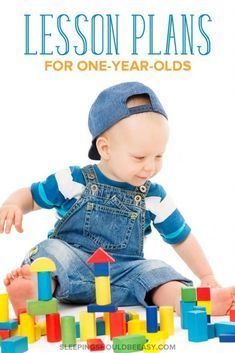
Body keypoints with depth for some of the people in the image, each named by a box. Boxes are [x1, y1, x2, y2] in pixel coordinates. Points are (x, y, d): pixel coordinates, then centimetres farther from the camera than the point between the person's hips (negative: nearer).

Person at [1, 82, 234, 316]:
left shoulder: (154, 197, 5)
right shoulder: (74, 181, -1)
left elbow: (181, 238, 16)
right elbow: (31, 196, 11)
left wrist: (207, 277, 14)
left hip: (123, 274, 2)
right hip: (73, 268, -1)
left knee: (154, 271, -25)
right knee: (53, 250, -30)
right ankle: (35, 291, -61)